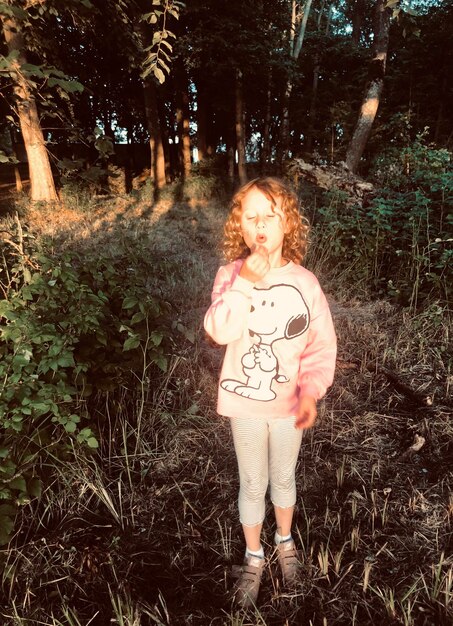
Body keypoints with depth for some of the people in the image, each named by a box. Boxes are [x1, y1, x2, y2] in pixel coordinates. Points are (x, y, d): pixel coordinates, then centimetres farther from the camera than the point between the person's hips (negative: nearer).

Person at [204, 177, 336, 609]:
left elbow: (322, 344, -8)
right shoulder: (230, 275, -12)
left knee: (283, 477, 24)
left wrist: (311, 393, -18)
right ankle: (253, 557, 44)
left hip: (288, 403, 1)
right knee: (252, 484, 18)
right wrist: (245, 282, -34)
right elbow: (219, 332, -27)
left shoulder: (304, 281, -11)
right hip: (244, 401, -1)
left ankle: (285, 541, 53)